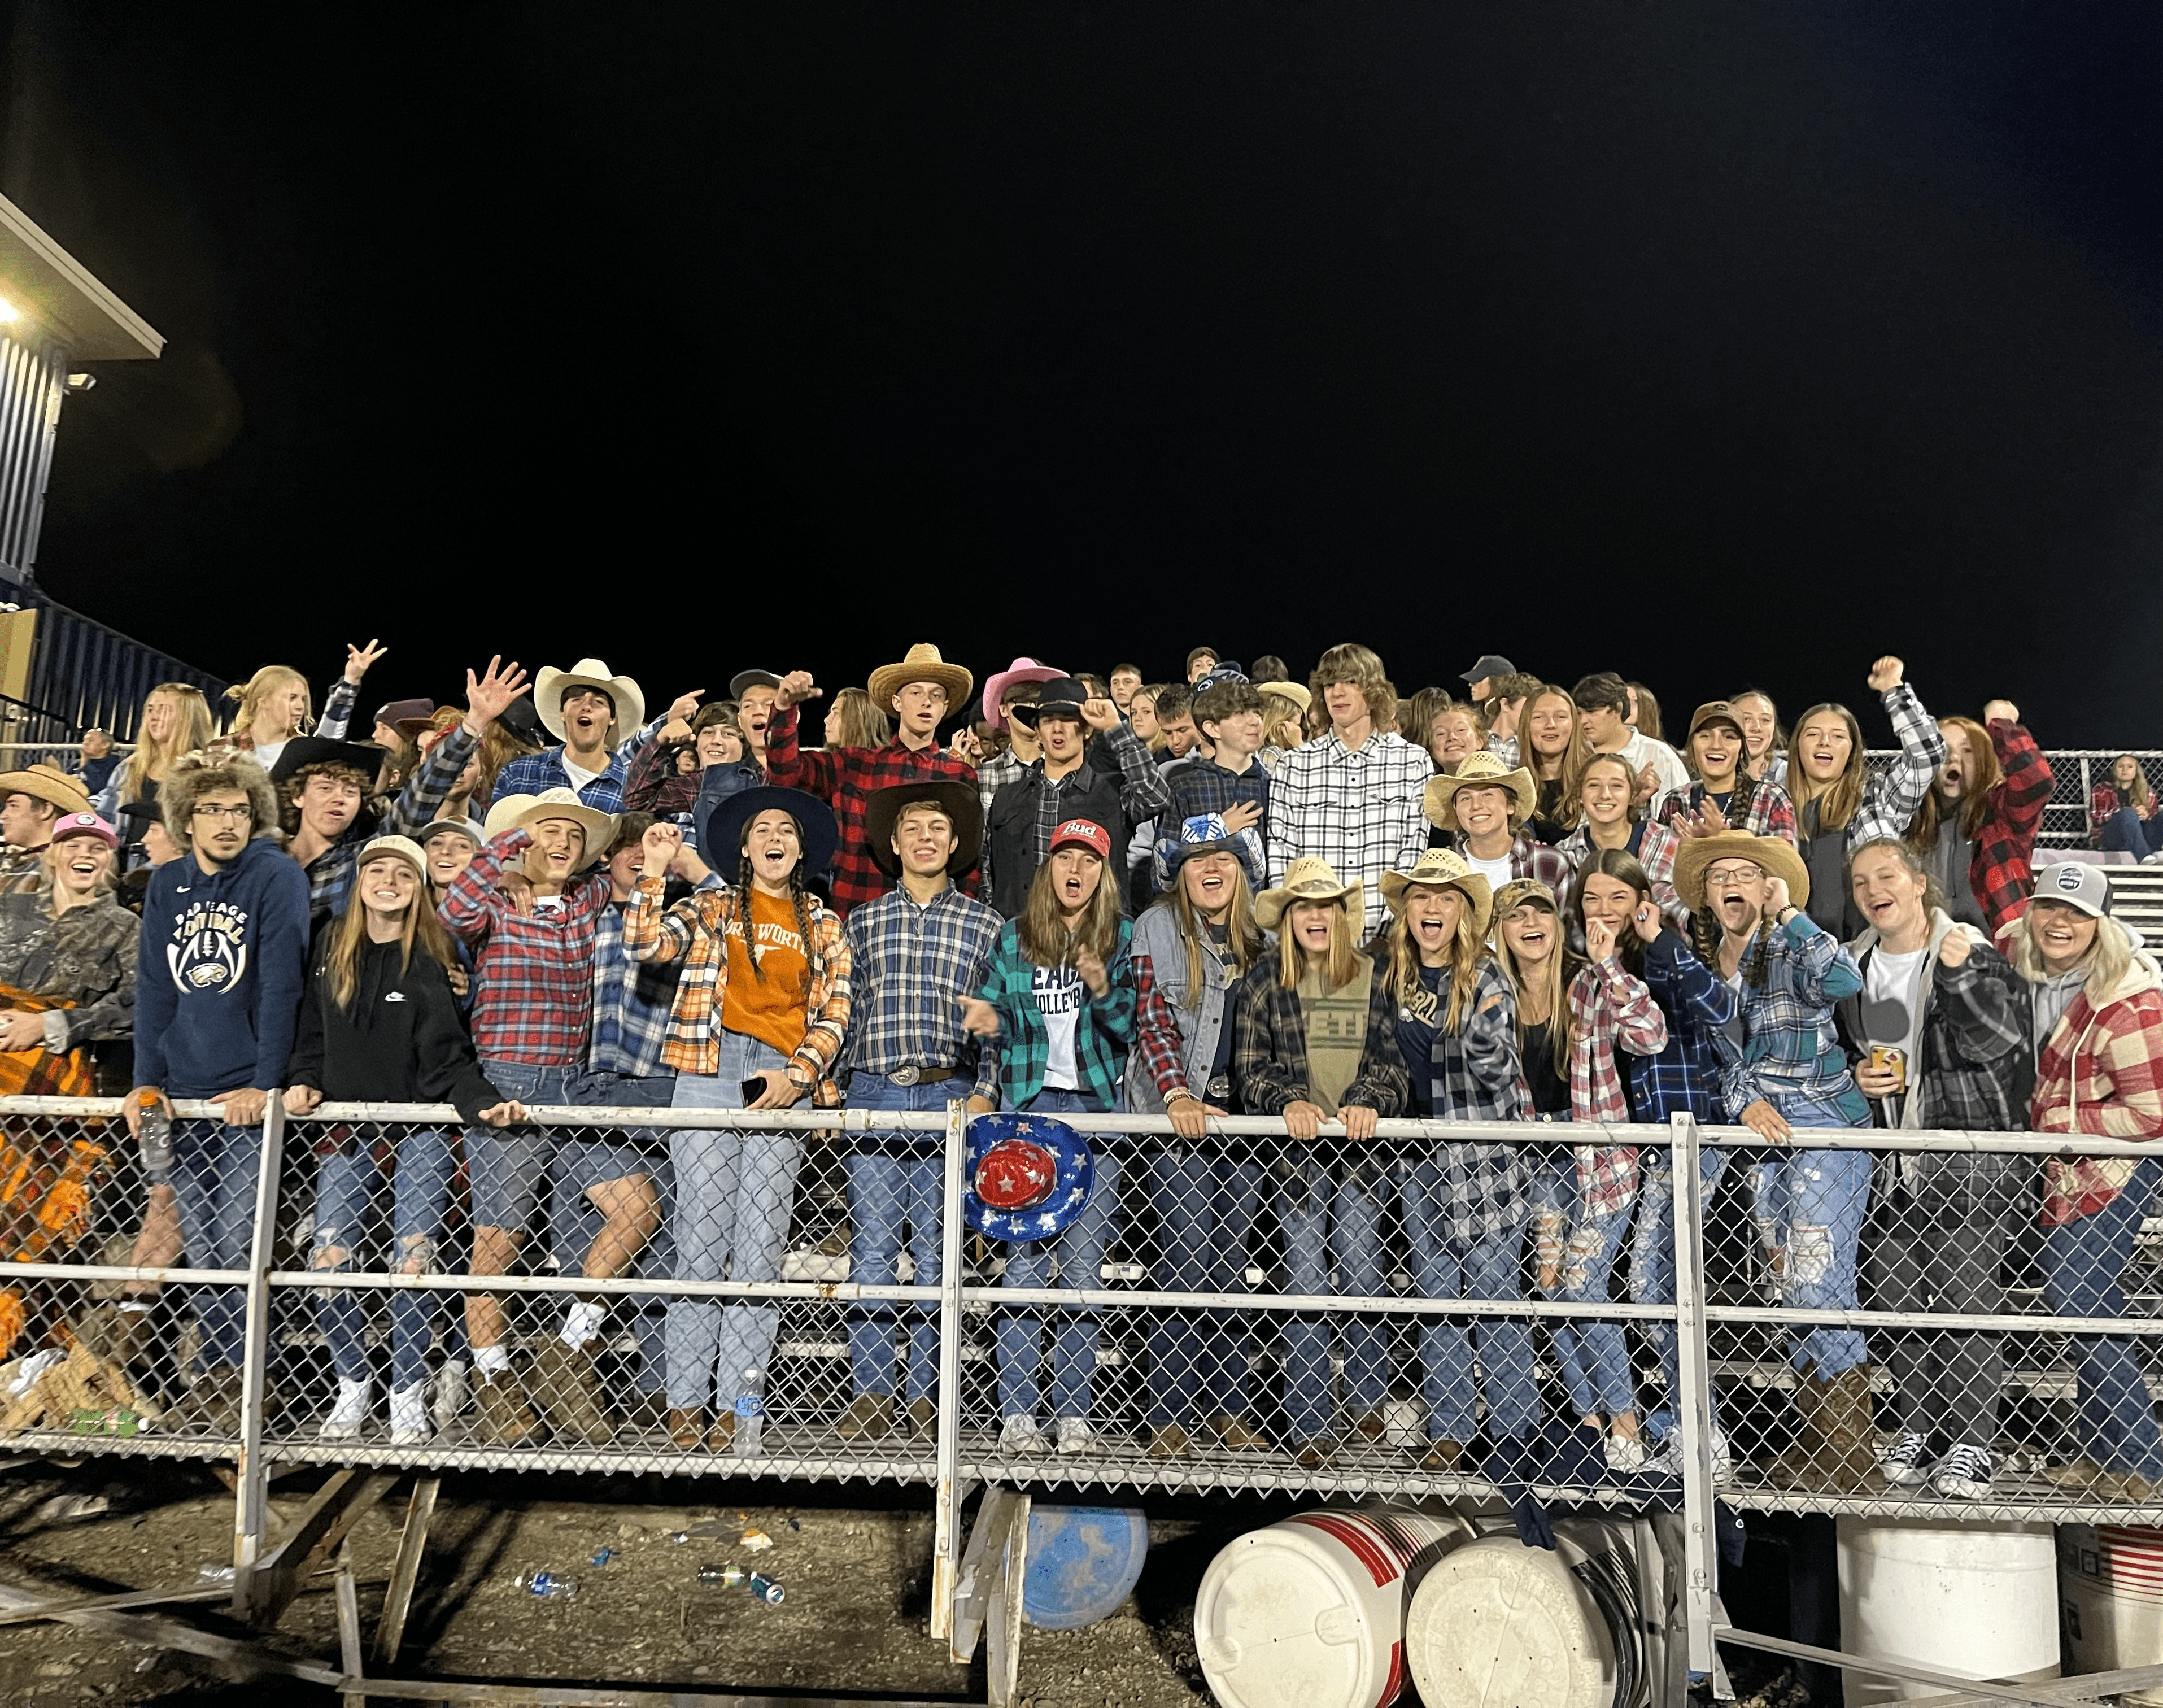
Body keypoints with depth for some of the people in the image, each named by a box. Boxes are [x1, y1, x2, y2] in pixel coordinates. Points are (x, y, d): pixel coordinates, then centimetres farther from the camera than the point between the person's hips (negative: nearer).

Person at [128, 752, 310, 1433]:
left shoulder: (278, 878, -7)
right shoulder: (167, 886, 9)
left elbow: (281, 986, -12)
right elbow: (154, 988, 8)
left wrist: (263, 1083, -16)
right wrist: (147, 1079, -1)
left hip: (248, 1095, -5)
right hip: (182, 1095, 5)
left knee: (239, 1247, -4)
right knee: (200, 1249, 11)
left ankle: (247, 1379, 10)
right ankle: (213, 1372, 24)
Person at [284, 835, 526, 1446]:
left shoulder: (429, 961, -3)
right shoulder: (332, 952, 8)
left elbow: (447, 1058, -8)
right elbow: (312, 1033, 16)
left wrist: (482, 1101, -24)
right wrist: (302, 1082, -1)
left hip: (419, 1127, -3)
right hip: (348, 1126, 3)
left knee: (413, 1261, -8)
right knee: (329, 1260, -4)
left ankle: (409, 1398, 7)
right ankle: (353, 1389, 16)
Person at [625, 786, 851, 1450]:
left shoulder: (824, 924, 17)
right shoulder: (712, 907, 14)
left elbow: (835, 1013, 9)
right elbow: (646, 944, -2)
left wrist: (798, 1073, -4)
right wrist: (654, 873, -9)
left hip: (783, 1083, 1)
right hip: (710, 1071, -1)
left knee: (762, 1242, -1)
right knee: (702, 1233, -4)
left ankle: (736, 1402, 5)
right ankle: (685, 1400, 3)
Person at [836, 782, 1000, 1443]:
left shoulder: (984, 924, 8)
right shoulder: (863, 921, 12)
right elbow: (846, 1013, 12)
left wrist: (985, 1093, -3)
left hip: (952, 1097, -1)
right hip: (874, 1096, 1)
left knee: (937, 1251, 3)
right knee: (872, 1247, 0)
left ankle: (923, 1393, 12)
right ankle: (872, 1395, 7)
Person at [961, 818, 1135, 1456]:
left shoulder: (1123, 937, 8)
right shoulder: (1013, 937, 10)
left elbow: (1134, 1028, 3)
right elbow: (995, 1015, 14)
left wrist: (1104, 989, -16)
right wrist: (991, 1025, -8)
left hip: (1098, 1111, 0)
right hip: (1029, 1106, 0)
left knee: (1083, 1266, 2)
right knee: (1024, 1260, -2)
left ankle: (1074, 1414, 10)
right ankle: (1016, 1415, 4)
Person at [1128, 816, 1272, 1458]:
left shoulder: (1260, 940, 14)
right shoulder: (1157, 928, 1)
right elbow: (1152, 1019, -7)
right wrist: (1177, 1095, -18)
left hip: (1244, 1115, 4)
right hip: (1179, 1117, -4)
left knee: (1233, 1261, 7)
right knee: (1186, 1261, -7)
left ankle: (1230, 1406, 17)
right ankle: (1168, 1416, 2)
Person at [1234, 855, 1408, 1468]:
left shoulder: (1375, 978, 7)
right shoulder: (1262, 981, 3)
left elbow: (1393, 1062, 5)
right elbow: (1248, 1069, 1)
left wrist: (1369, 1101, -14)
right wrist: (1288, 1101, -17)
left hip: (1360, 1146, 1)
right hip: (1296, 1149, -1)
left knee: (1361, 1278, 2)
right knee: (1305, 1286, 0)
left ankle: (1366, 1397, 27)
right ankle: (1308, 1425, 11)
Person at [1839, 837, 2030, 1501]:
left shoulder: (1974, 956, -3)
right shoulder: (1850, 969, 11)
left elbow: (1995, 1043, -14)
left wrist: (1957, 974, -25)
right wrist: (1856, 1074, 1)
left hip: (1971, 1163, -5)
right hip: (1891, 1166, 5)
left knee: (1966, 1301, -4)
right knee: (1896, 1300, 8)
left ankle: (1969, 1442, 7)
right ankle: (1918, 1428, 22)